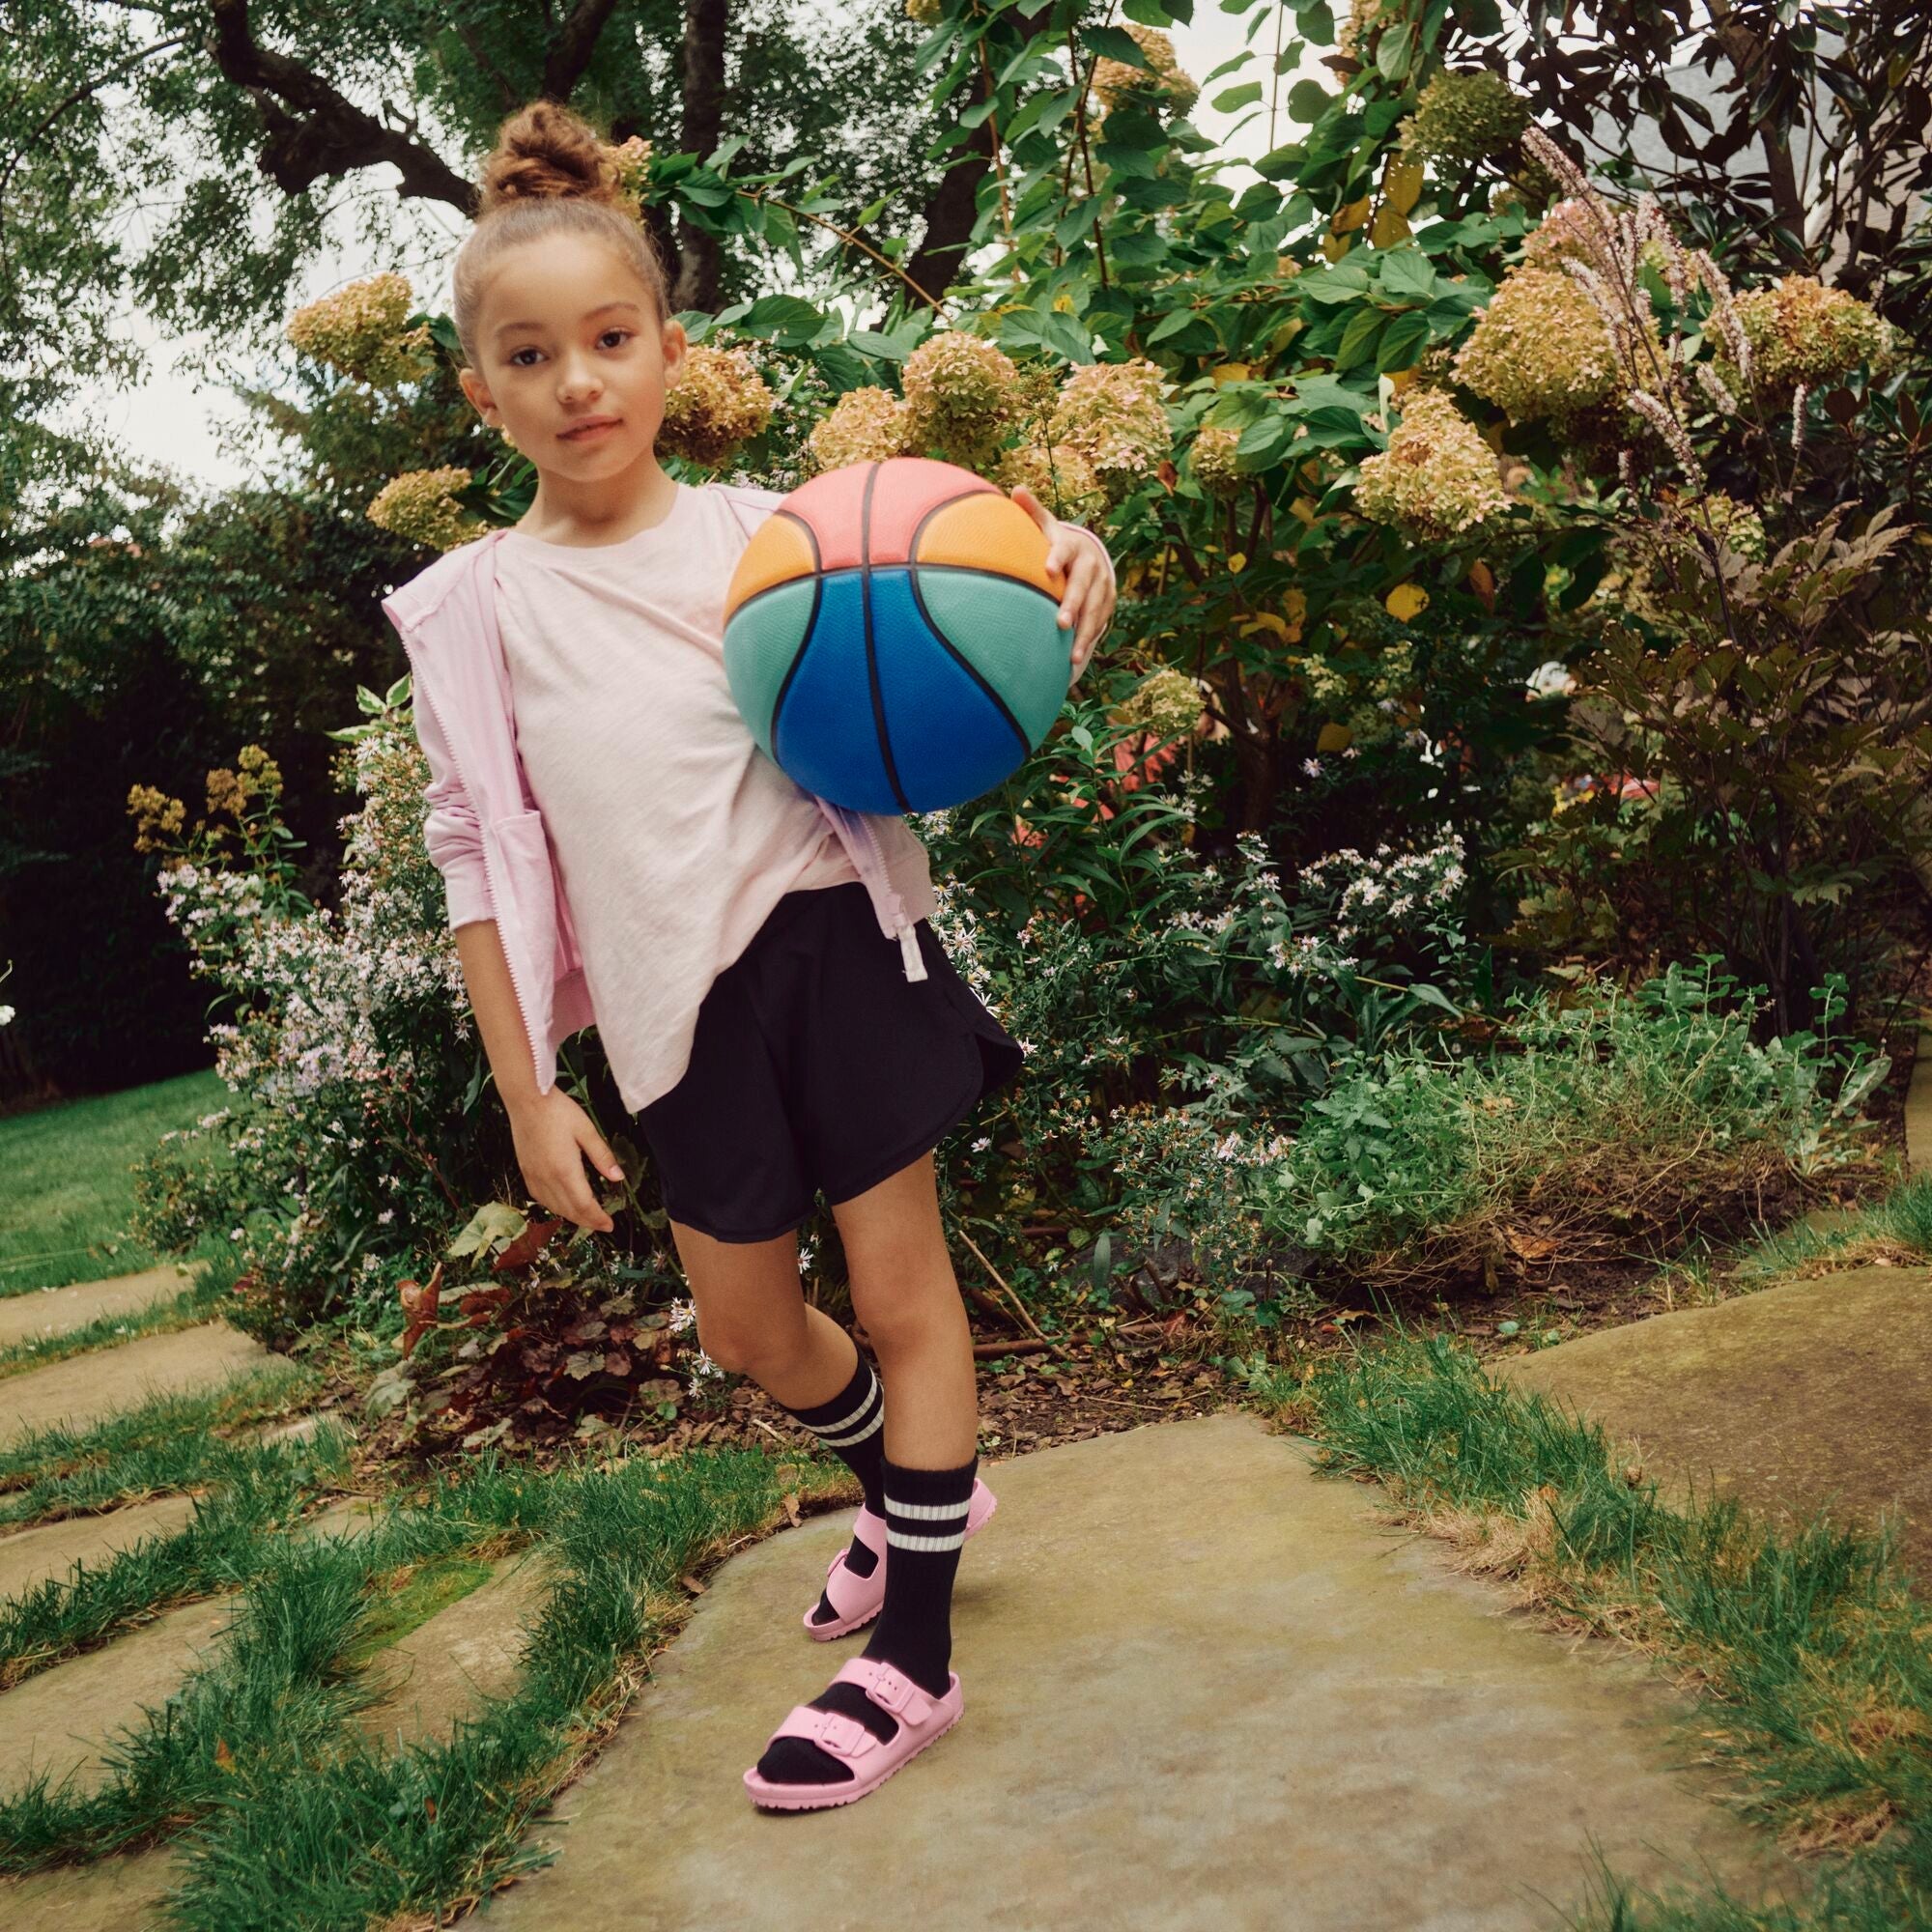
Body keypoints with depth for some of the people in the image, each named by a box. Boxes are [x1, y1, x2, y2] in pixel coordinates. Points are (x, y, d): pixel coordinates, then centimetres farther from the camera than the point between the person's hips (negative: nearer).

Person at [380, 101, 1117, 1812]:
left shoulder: (761, 528, 1)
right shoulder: (476, 601, 4)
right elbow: (481, 854, 4)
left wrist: (1062, 574, -22)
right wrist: (528, 1091, 1)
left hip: (833, 924, -2)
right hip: (680, 995, 3)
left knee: (901, 1284, 2)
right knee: (745, 1322, 14)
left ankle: (914, 1655, 16)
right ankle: (913, 1485, 44)